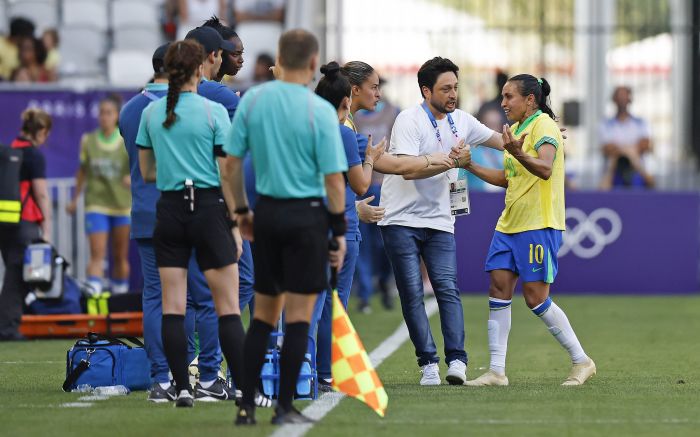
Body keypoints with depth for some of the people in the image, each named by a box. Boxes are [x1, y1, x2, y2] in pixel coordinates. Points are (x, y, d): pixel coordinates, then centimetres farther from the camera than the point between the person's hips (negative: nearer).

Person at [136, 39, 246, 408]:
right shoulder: (213, 112, -7)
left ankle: (182, 388, 1)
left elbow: (146, 173, 12)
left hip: (169, 210, 3)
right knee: (228, 308, -1)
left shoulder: (151, 113, 5)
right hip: (209, 209, -3)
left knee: (173, 307, 4)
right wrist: (236, 226, -2)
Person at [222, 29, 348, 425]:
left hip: (266, 213, 4)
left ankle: (246, 405, 10)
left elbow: (231, 165, 3)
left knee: (264, 314, 14)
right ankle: (285, 408, 4)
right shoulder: (320, 110, -11)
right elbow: (334, 180, -11)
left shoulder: (253, 100, 0)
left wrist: (240, 210, 16)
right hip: (307, 215, -4)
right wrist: (340, 231, -2)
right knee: (299, 315, 3)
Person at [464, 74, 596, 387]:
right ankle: (497, 371, 1)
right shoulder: (517, 128, 17)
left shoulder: (543, 125, -11)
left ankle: (581, 361, 5)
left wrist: (518, 153, -45)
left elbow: (545, 169, -28)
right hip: (509, 224, 9)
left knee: (535, 298, -8)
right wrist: (470, 165, 17)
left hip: (539, 225, -9)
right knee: (498, 288, 0)